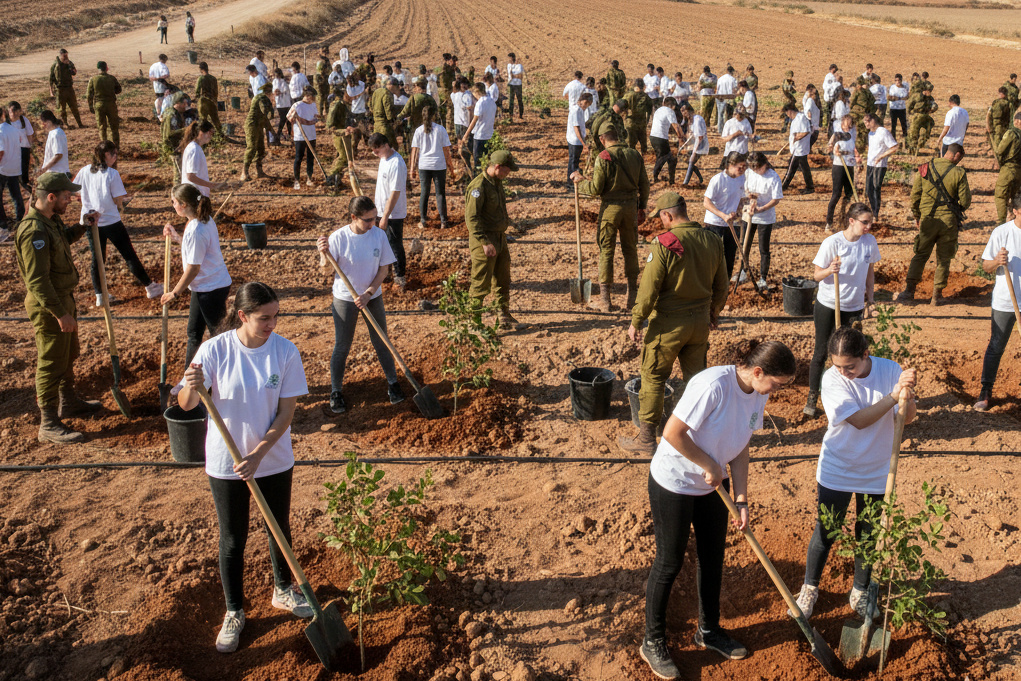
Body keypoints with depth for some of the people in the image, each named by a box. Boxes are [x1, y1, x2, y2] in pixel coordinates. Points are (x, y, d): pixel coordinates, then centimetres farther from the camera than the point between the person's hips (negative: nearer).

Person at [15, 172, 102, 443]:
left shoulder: (51, 219, 3)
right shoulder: (34, 231, -28)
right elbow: (37, 281, -29)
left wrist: (82, 227, 12)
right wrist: (60, 313, -27)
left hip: (63, 298, 10)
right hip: (47, 306, -10)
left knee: (69, 354, 25)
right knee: (52, 363, -2)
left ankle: (68, 402, 44)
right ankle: (49, 425, 8)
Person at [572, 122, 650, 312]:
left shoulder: (603, 157, -13)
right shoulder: (634, 154, 4)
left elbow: (595, 189, -13)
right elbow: (644, 184, 8)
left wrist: (580, 181, 4)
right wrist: (642, 207, 18)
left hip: (610, 208, -5)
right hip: (631, 206, 5)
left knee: (606, 251, 3)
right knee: (630, 250, 14)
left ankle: (604, 300, 7)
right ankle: (632, 297, 20)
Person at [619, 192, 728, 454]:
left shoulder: (664, 244, -19)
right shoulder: (713, 240, 1)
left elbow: (648, 289, -17)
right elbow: (721, 286, 11)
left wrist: (636, 322, -7)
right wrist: (713, 313, 26)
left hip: (668, 323, -6)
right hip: (700, 321, 6)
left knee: (653, 378, 7)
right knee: (697, 376, 19)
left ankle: (646, 439, 14)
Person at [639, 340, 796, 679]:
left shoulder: (758, 394, -5)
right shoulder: (714, 384, -31)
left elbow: (740, 447, 3)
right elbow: (673, 433, -29)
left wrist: (741, 500, 0)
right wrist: (710, 465, -19)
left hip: (713, 484, 7)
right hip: (673, 483, -7)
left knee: (713, 558, 18)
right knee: (670, 562, 5)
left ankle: (709, 630, 40)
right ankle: (653, 642, 24)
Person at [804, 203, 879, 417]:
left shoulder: (870, 241, -1)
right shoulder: (832, 242, -14)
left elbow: (870, 271, 13)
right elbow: (817, 275, -9)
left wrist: (870, 299, 11)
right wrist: (829, 270, -30)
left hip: (854, 307, 3)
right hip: (827, 305, -3)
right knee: (821, 353, 6)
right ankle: (812, 399, 20)